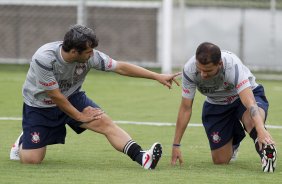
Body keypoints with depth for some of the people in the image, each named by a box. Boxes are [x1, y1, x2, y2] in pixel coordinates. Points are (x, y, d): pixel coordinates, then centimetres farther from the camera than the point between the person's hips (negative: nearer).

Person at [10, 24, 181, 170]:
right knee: (32, 159, -7)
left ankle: (141, 157, -32)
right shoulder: (43, 59, -34)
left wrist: (158, 76, -12)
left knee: (105, 122, -21)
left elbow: (121, 67, -12)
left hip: (72, 98, 3)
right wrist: (80, 116, -13)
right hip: (40, 105, -3)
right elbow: (54, 95, -24)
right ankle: (24, 141, 27)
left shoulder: (89, 56, -21)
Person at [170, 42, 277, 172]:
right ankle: (233, 140, 34)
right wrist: (176, 145, -15)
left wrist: (261, 130, -64)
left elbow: (250, 102, -47)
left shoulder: (233, 66, -37)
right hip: (215, 105, 5)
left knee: (252, 121, -42)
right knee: (220, 160, 4)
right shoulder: (189, 70, -27)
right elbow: (186, 108, -15)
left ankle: (267, 152, -22)